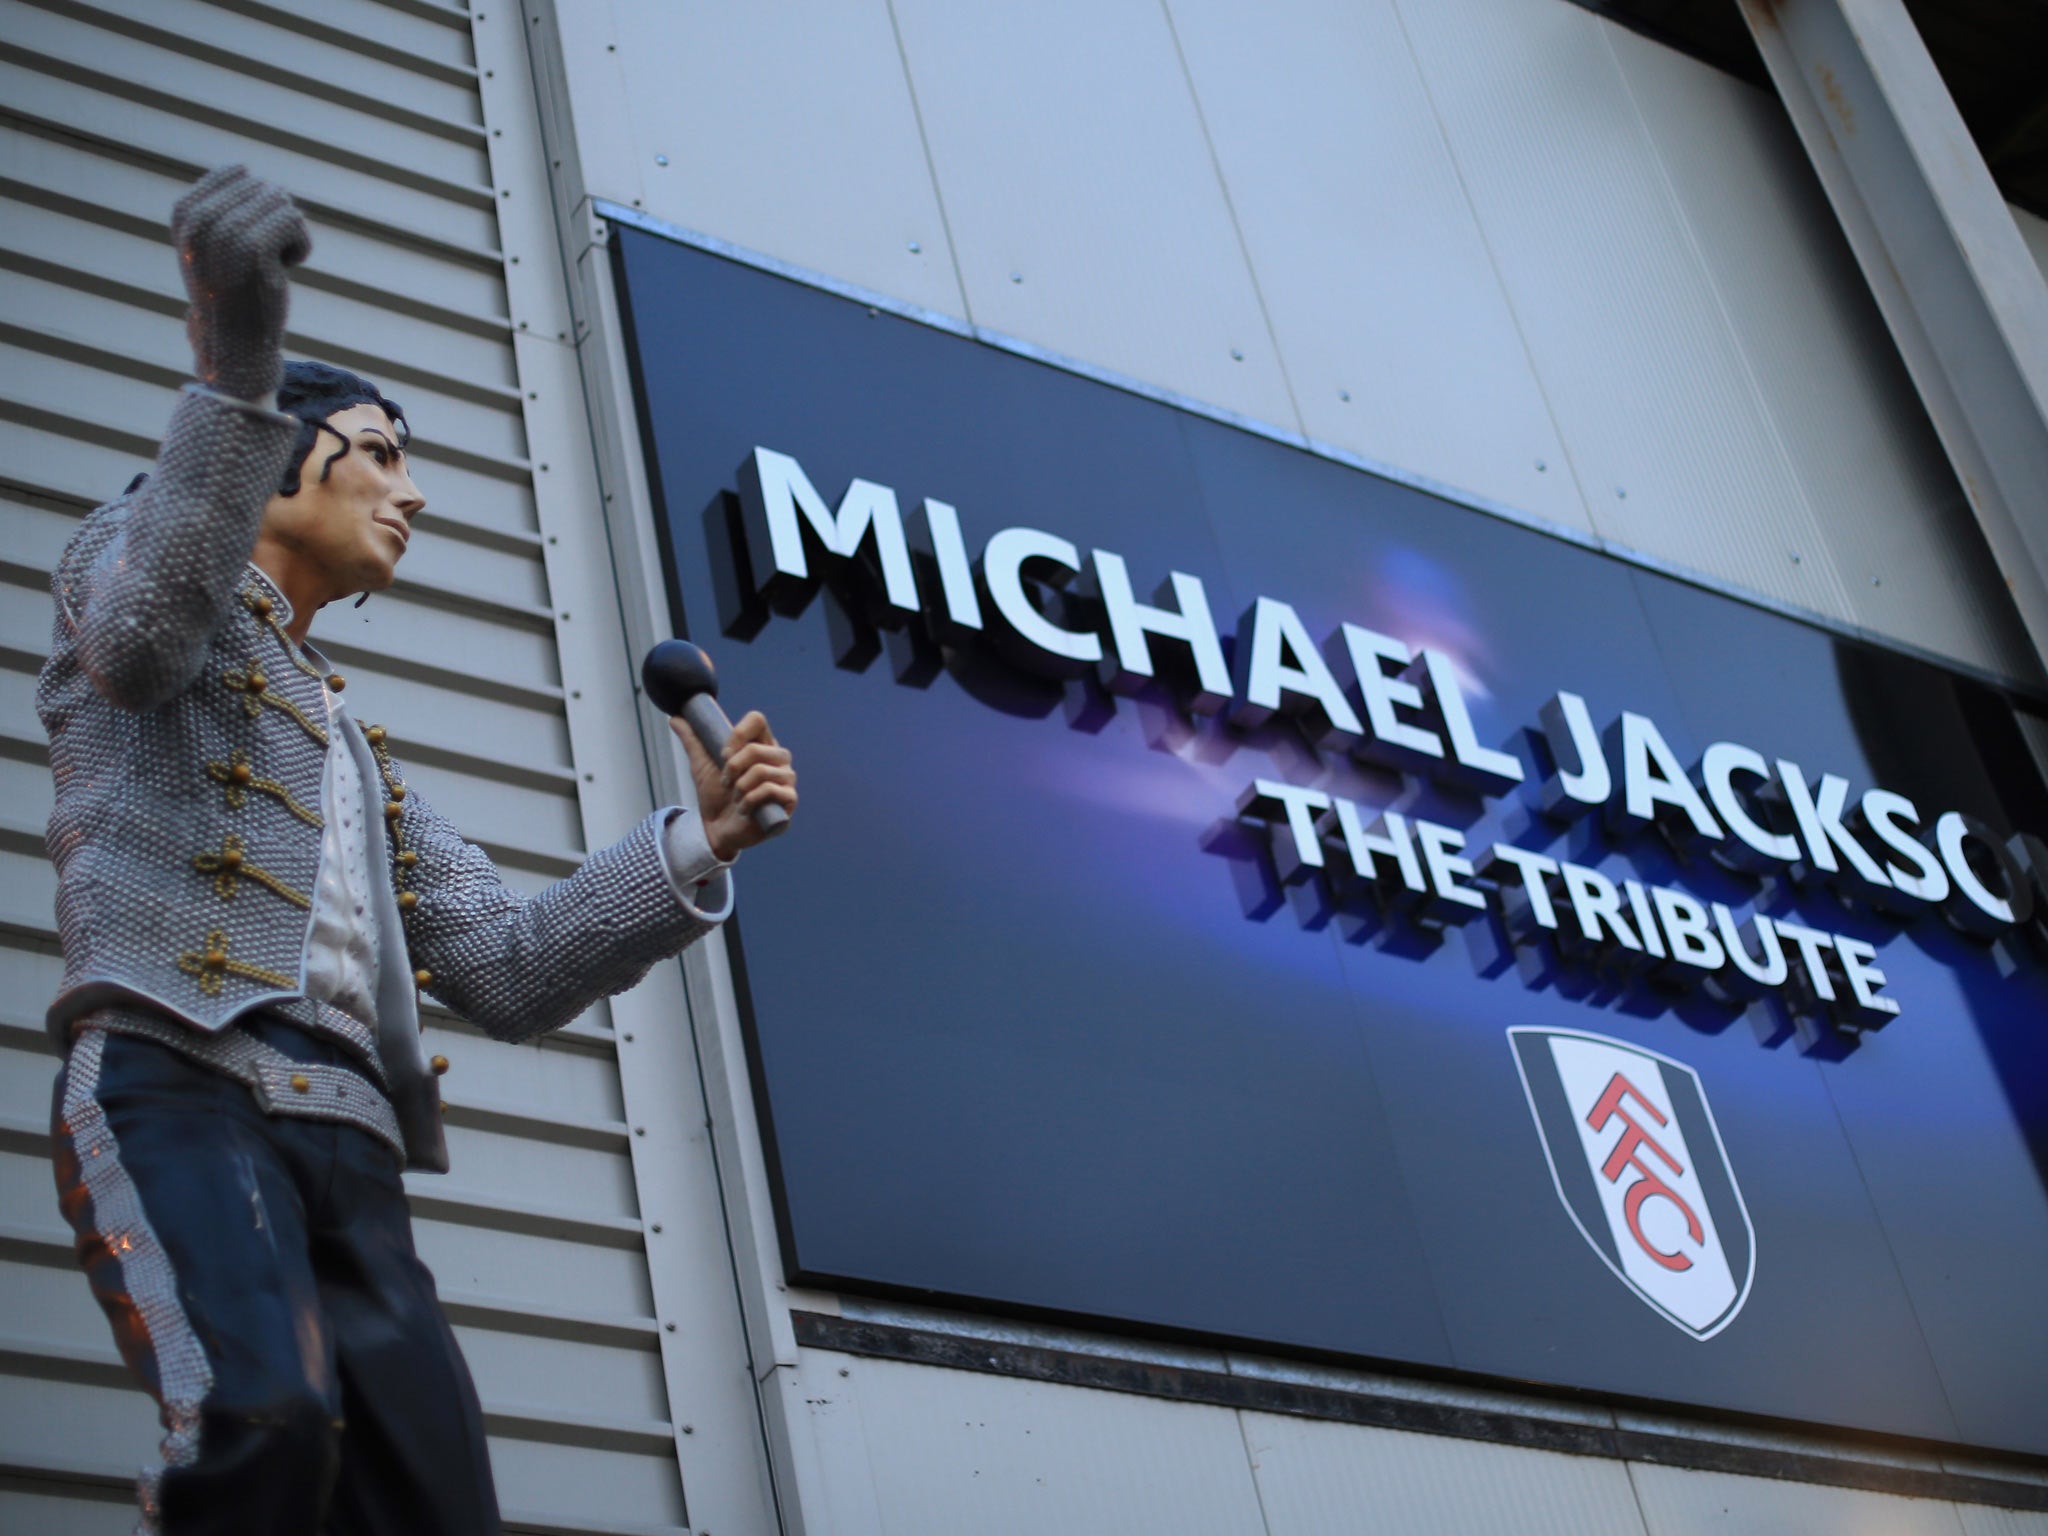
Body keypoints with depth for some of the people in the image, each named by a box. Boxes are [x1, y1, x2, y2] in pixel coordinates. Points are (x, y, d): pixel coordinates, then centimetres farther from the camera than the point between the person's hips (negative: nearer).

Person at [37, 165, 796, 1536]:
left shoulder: (361, 760, 35)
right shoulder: (128, 552, 19)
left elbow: (510, 970, 24)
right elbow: (153, 619, -9)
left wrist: (698, 842, 10)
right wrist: (235, 378, -26)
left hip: (349, 1155, 7)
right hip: (177, 1079, -6)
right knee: (270, 1413, -35)